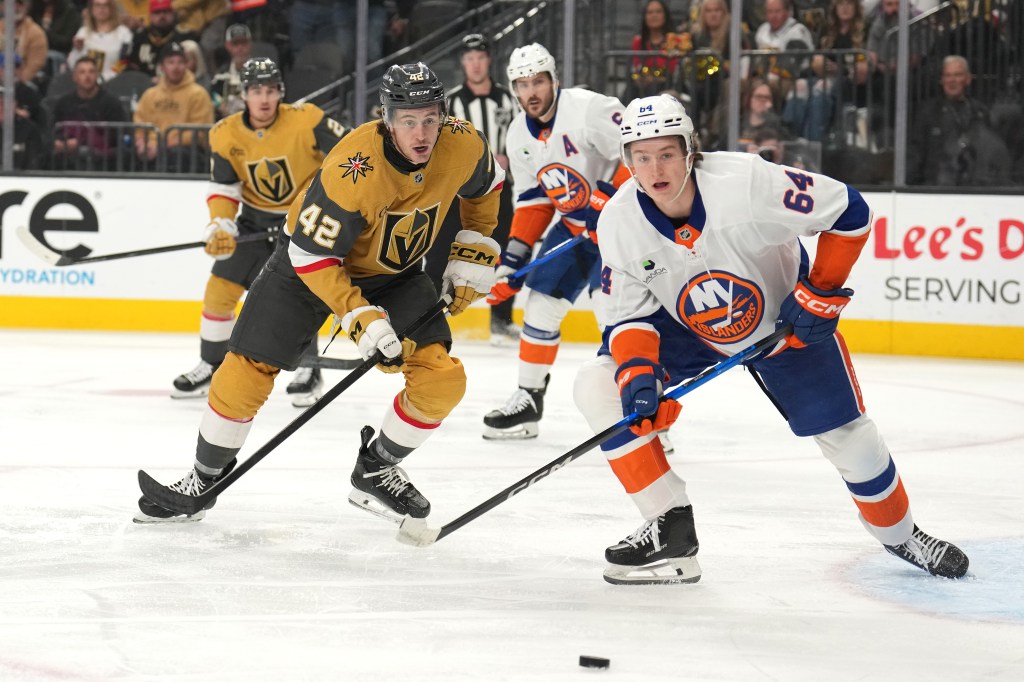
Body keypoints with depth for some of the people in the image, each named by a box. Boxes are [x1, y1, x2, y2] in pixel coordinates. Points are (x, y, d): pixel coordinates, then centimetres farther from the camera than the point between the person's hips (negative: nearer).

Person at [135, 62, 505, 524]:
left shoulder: (463, 146, -21)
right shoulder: (353, 171, -36)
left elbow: (484, 187, 5)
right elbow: (313, 255, -29)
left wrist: (474, 252, 0)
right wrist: (361, 319, -34)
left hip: (394, 272, 4)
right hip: (311, 260, -4)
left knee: (442, 380, -12)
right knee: (247, 373, -9)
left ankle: (375, 472, 11)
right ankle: (204, 478, 15)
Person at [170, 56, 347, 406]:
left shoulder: (306, 120, -23)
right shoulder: (225, 135, -11)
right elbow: (223, 187, -6)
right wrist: (220, 224, -23)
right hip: (256, 218, 4)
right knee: (220, 288, 2)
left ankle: (309, 372, -3)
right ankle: (211, 367, 18)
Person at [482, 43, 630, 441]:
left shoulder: (590, 109, -22)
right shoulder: (519, 135, 3)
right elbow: (532, 199, 10)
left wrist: (606, 197, -30)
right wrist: (513, 257, 3)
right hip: (575, 224, 8)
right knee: (541, 300, 5)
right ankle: (528, 401, 18)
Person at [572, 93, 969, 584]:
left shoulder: (747, 183, -34)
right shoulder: (619, 221, -22)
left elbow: (848, 212, -24)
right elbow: (627, 312, -13)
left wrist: (822, 293, -21)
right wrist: (637, 373, -30)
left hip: (784, 318, -2)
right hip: (686, 328, 3)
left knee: (845, 434, 1)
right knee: (598, 386, -17)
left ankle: (899, 534, 33)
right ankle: (670, 530, -10)